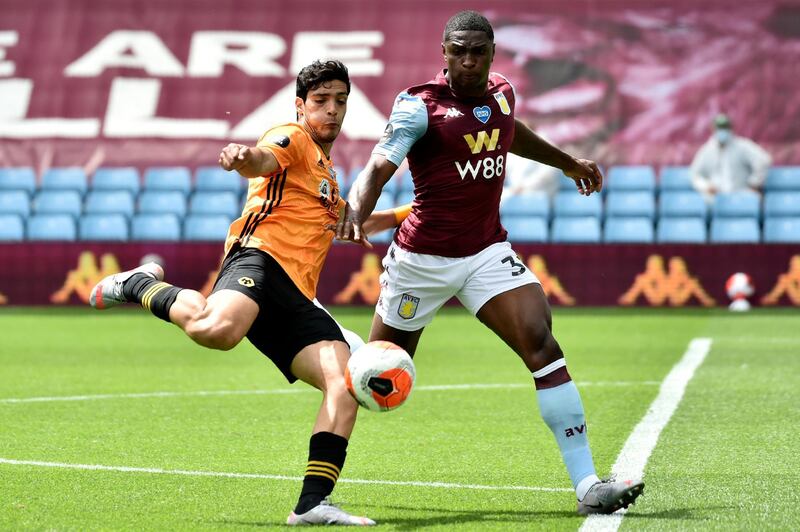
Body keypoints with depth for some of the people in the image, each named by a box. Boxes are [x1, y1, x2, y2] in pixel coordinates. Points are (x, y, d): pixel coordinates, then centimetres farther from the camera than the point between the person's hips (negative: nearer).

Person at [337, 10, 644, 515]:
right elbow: (378, 167, -25)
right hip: (422, 259, -4)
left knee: (541, 343, -15)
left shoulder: (502, 92, 5)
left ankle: (587, 484, -16)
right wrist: (356, 212, -45)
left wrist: (569, 162, 40)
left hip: (488, 252, 4)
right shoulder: (421, 105, -13)